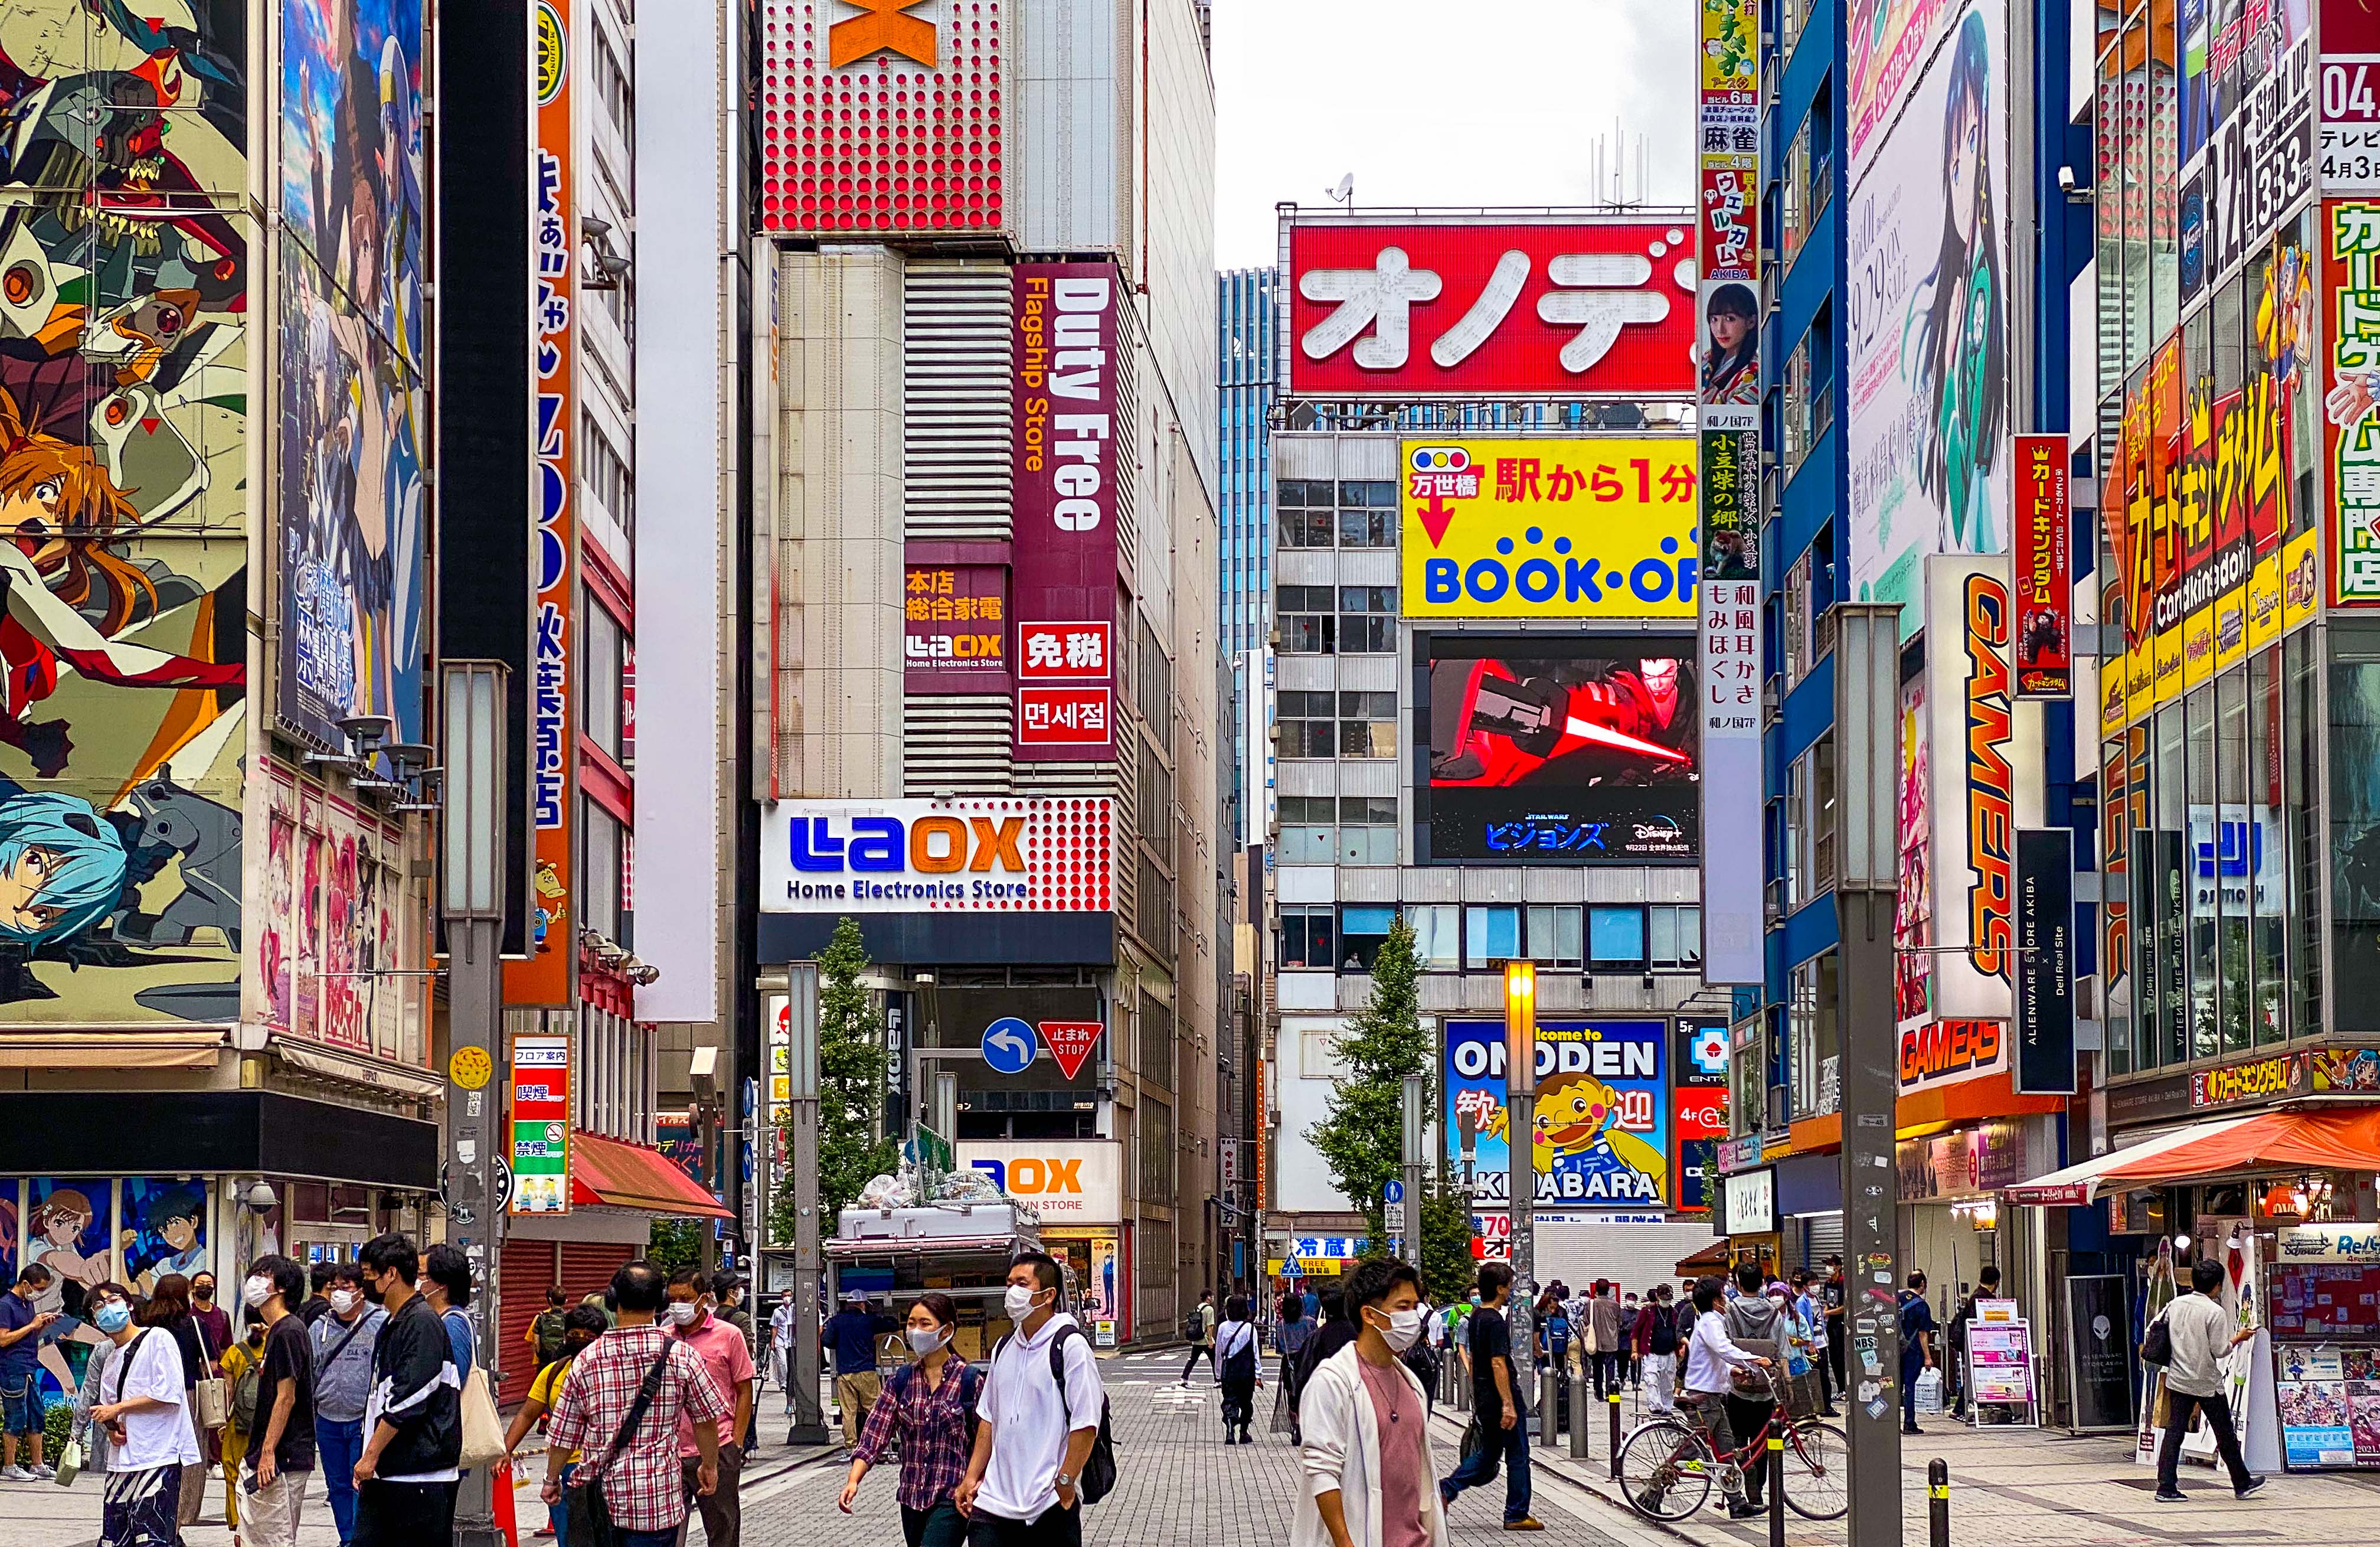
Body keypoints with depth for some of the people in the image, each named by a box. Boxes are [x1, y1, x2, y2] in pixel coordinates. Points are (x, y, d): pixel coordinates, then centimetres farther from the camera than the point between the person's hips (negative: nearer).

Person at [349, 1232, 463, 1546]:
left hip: (419, 1476, -9)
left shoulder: (422, 1323, -12)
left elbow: (407, 1402, -19)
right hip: (384, 1473, 9)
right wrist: (367, 1461, 18)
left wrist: (372, 1455, -16)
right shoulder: (392, 1326, 19)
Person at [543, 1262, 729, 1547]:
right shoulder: (680, 1355, -4)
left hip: (600, 1491, 2)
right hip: (657, 1496, -2)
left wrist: (552, 1479, 23)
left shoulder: (587, 1360, 2)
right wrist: (709, 1466, 23)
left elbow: (563, 1431, 8)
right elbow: (707, 1418, 7)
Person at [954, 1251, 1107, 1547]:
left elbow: (1086, 1424, -14)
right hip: (994, 1500, 6)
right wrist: (972, 1477, 14)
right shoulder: (1004, 1347, 13)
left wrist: (1064, 1483, -15)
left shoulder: (1070, 1346, -10)